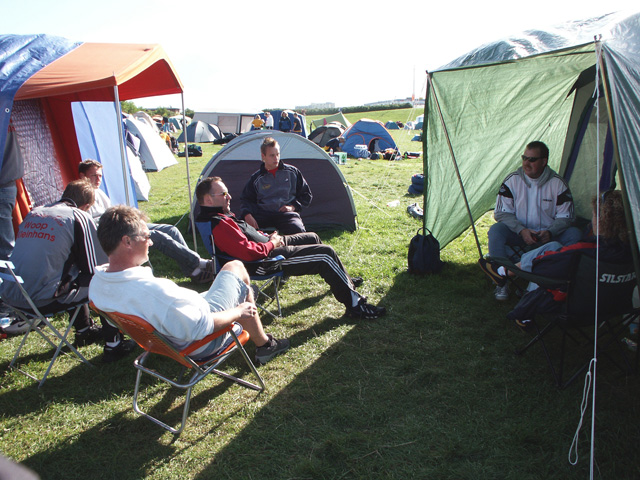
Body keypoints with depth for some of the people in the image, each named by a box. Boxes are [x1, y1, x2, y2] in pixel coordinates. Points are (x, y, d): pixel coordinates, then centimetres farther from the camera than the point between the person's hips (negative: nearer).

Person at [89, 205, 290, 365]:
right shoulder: (152, 289, -42)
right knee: (235, 268, 11)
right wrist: (237, 312, -17)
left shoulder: (96, 283, -12)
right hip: (201, 345, -8)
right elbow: (201, 326, -36)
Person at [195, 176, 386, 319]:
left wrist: (267, 237, 5)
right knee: (326, 254, -12)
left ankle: (345, 281, 40)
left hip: (269, 246, 12)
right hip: (269, 259, -12)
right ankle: (354, 303, -2)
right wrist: (272, 243, -16)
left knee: (312, 238, 24)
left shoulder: (219, 216, 7)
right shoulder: (219, 225, -28)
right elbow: (247, 252, -34)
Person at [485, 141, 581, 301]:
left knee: (574, 234, -23)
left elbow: (565, 216, -2)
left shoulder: (558, 183, -5)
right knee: (496, 230, -29)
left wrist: (550, 232, -23)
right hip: (518, 235, -1)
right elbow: (501, 212, -7)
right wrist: (521, 230, -22)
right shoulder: (512, 180, -6)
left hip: (548, 237, 1)